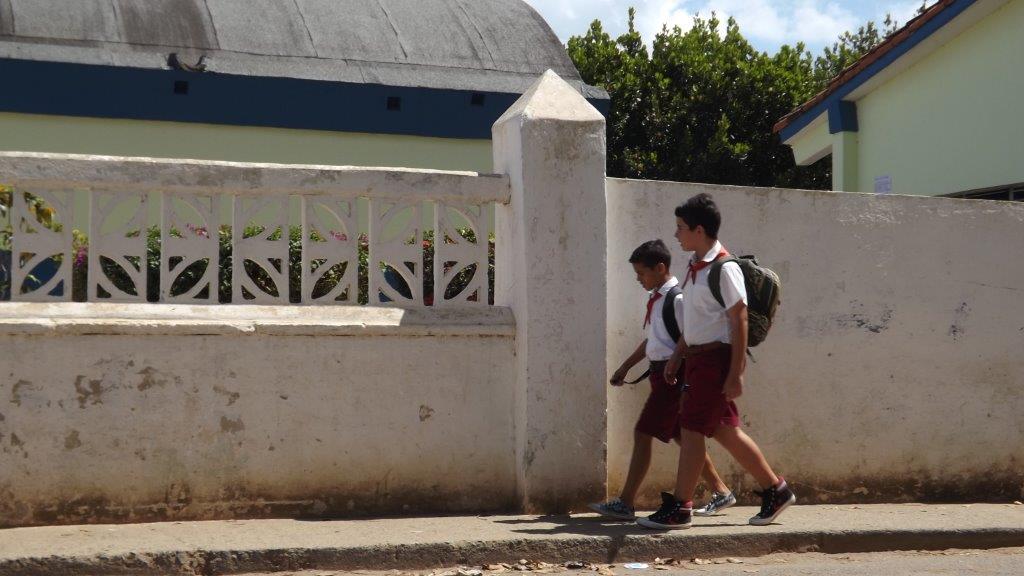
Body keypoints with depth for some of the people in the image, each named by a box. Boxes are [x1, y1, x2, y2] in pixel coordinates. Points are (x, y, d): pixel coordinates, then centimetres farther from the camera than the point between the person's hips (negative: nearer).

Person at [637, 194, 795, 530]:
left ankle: (679, 508, 0)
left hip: (716, 358, -9)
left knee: (692, 429, -7)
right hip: (698, 357, 9)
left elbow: (739, 322, -16)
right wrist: (678, 355, 19)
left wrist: (736, 373, -19)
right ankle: (776, 490, 24)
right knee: (724, 430, 13)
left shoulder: (724, 268, -15)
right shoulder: (696, 267, 13)